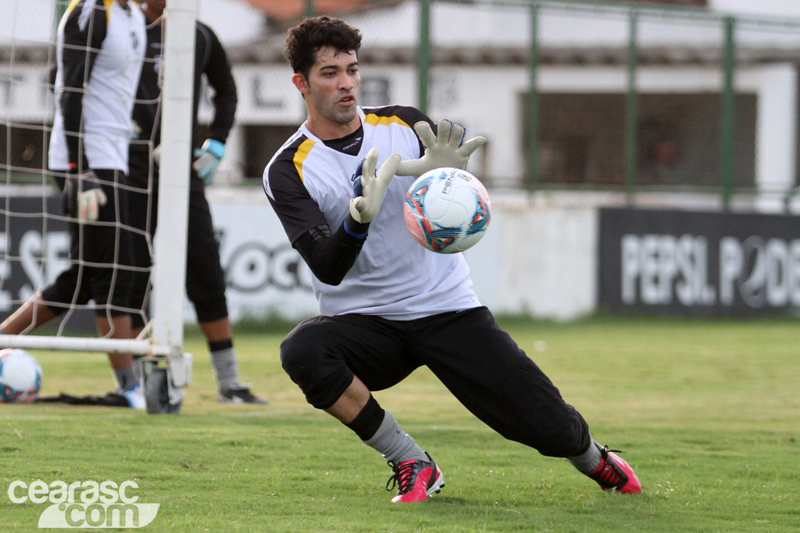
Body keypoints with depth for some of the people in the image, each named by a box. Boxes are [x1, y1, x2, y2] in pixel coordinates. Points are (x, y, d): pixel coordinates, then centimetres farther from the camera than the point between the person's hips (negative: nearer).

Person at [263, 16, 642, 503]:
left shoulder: (403, 124, 4)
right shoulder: (289, 171, -6)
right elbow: (327, 267, -17)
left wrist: (446, 170, -26)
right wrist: (359, 218, -38)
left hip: (447, 306, 1)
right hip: (364, 323, -1)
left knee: (547, 425, -8)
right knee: (301, 351, -35)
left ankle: (595, 461, 31)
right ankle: (412, 464, -18)